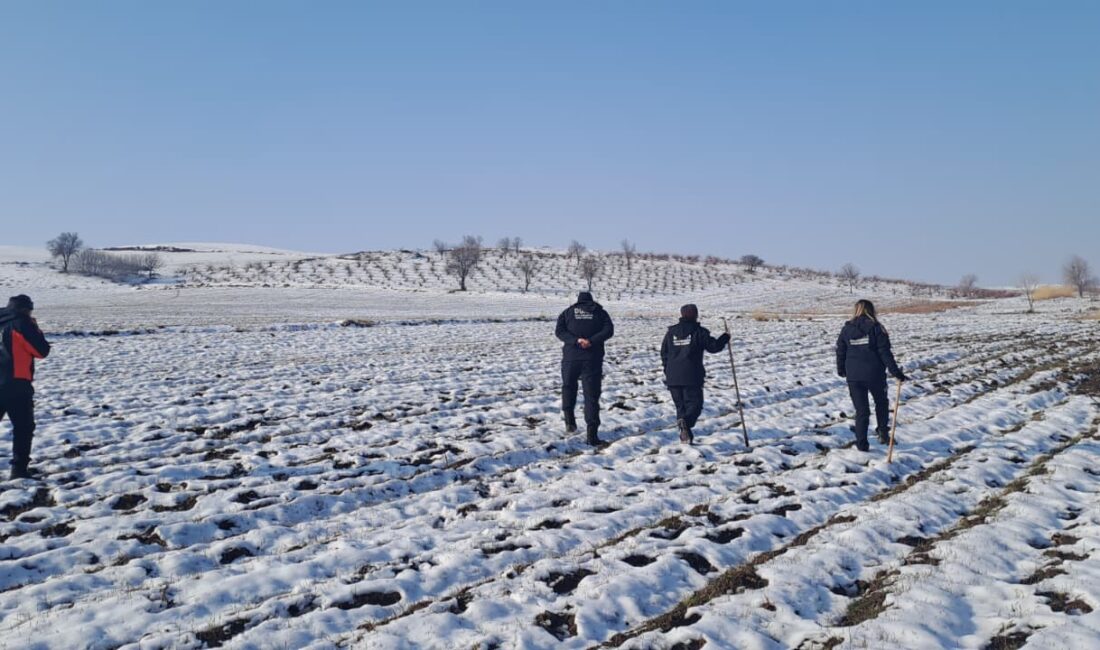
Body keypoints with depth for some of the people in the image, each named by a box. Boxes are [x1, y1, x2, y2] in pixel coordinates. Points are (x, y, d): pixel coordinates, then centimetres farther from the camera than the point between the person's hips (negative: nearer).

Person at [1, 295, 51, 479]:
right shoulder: (21, 323, -8)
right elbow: (42, 351, -6)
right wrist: (36, 330, 8)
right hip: (16, 384, -7)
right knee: (23, 427, 1)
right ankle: (19, 468, -3)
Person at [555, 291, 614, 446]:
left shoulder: (568, 312, 11)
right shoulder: (600, 312, 10)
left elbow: (559, 331, -4)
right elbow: (609, 330, -6)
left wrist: (576, 340, -13)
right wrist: (592, 341, -14)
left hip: (571, 356, 1)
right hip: (593, 359, 0)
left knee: (568, 385, 25)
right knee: (591, 394, 2)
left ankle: (569, 419, 13)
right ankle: (592, 433, -6)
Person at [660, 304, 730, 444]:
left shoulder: (671, 332, 9)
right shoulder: (699, 331, -4)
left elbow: (663, 353, 14)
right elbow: (713, 347, -2)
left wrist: (668, 371, 23)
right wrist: (724, 339, 17)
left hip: (673, 377, 4)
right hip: (692, 377, -4)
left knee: (680, 405, 15)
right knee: (694, 404, 1)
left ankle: (685, 435, 11)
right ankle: (685, 421, -28)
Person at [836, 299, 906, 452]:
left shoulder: (847, 329, 4)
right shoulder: (876, 328, -5)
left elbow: (840, 352, 10)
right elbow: (885, 353, -9)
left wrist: (841, 370, 25)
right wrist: (896, 372, -7)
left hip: (853, 376, 2)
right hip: (874, 375, -2)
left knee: (861, 409, 7)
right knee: (881, 402, 24)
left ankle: (861, 443, 5)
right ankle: (883, 432, 18)